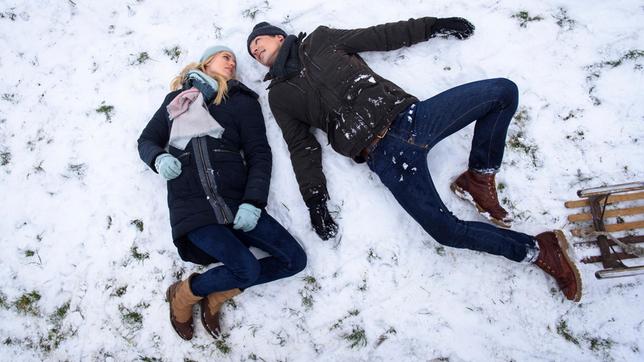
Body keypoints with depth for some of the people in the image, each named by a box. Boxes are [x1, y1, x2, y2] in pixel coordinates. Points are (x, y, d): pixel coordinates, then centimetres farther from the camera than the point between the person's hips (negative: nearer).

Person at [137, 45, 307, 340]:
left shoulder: (242, 101, 15)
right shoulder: (177, 98, 20)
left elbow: (259, 154, 5)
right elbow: (147, 140, 22)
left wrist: (253, 202, -11)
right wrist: (159, 158, -4)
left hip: (235, 201, 3)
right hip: (191, 203, -2)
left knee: (295, 260, -8)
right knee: (248, 270, -22)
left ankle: (215, 296, 8)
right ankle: (182, 295, 7)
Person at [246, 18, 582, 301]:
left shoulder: (320, 39, 20)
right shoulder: (280, 95, 15)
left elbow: (379, 36, 22)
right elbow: (302, 147, 11)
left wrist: (432, 26, 20)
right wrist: (314, 198, 1)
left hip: (408, 114, 4)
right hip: (383, 154, -3)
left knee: (504, 90, -5)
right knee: (446, 229, -21)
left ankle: (479, 177, 5)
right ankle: (536, 249, -1)